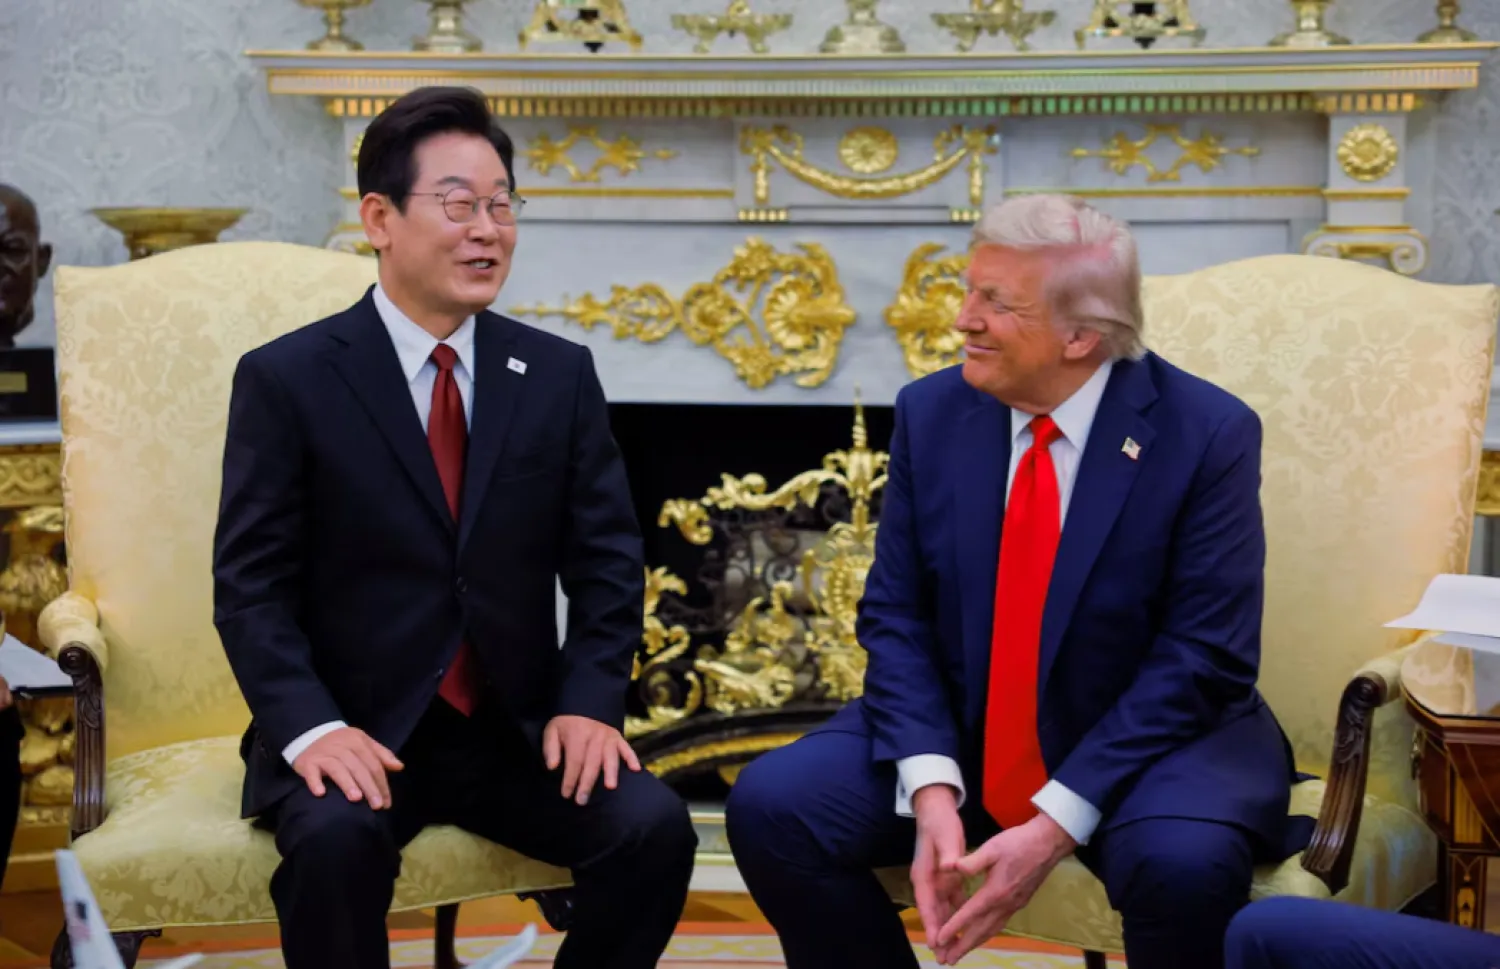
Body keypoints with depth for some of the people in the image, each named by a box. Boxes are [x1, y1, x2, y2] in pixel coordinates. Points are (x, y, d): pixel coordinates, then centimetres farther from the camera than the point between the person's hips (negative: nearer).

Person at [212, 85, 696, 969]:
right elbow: (252, 585, -5)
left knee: (655, 826, -22)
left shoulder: (560, 374, 7)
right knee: (335, 841, -33)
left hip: (517, 729, 3)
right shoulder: (287, 378, -2)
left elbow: (608, 561, 7)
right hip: (358, 731, -2)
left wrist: (589, 702, -9)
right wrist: (311, 728, -20)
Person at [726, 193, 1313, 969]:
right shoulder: (932, 412, -3)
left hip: (1149, 740, -3)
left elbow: (1202, 658, -16)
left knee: (1182, 862, -35)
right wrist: (931, 790, -19)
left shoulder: (1208, 433, -14)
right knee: (770, 805, -16)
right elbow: (896, 617, -2)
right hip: (958, 735, 4)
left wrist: (1057, 824, -24)